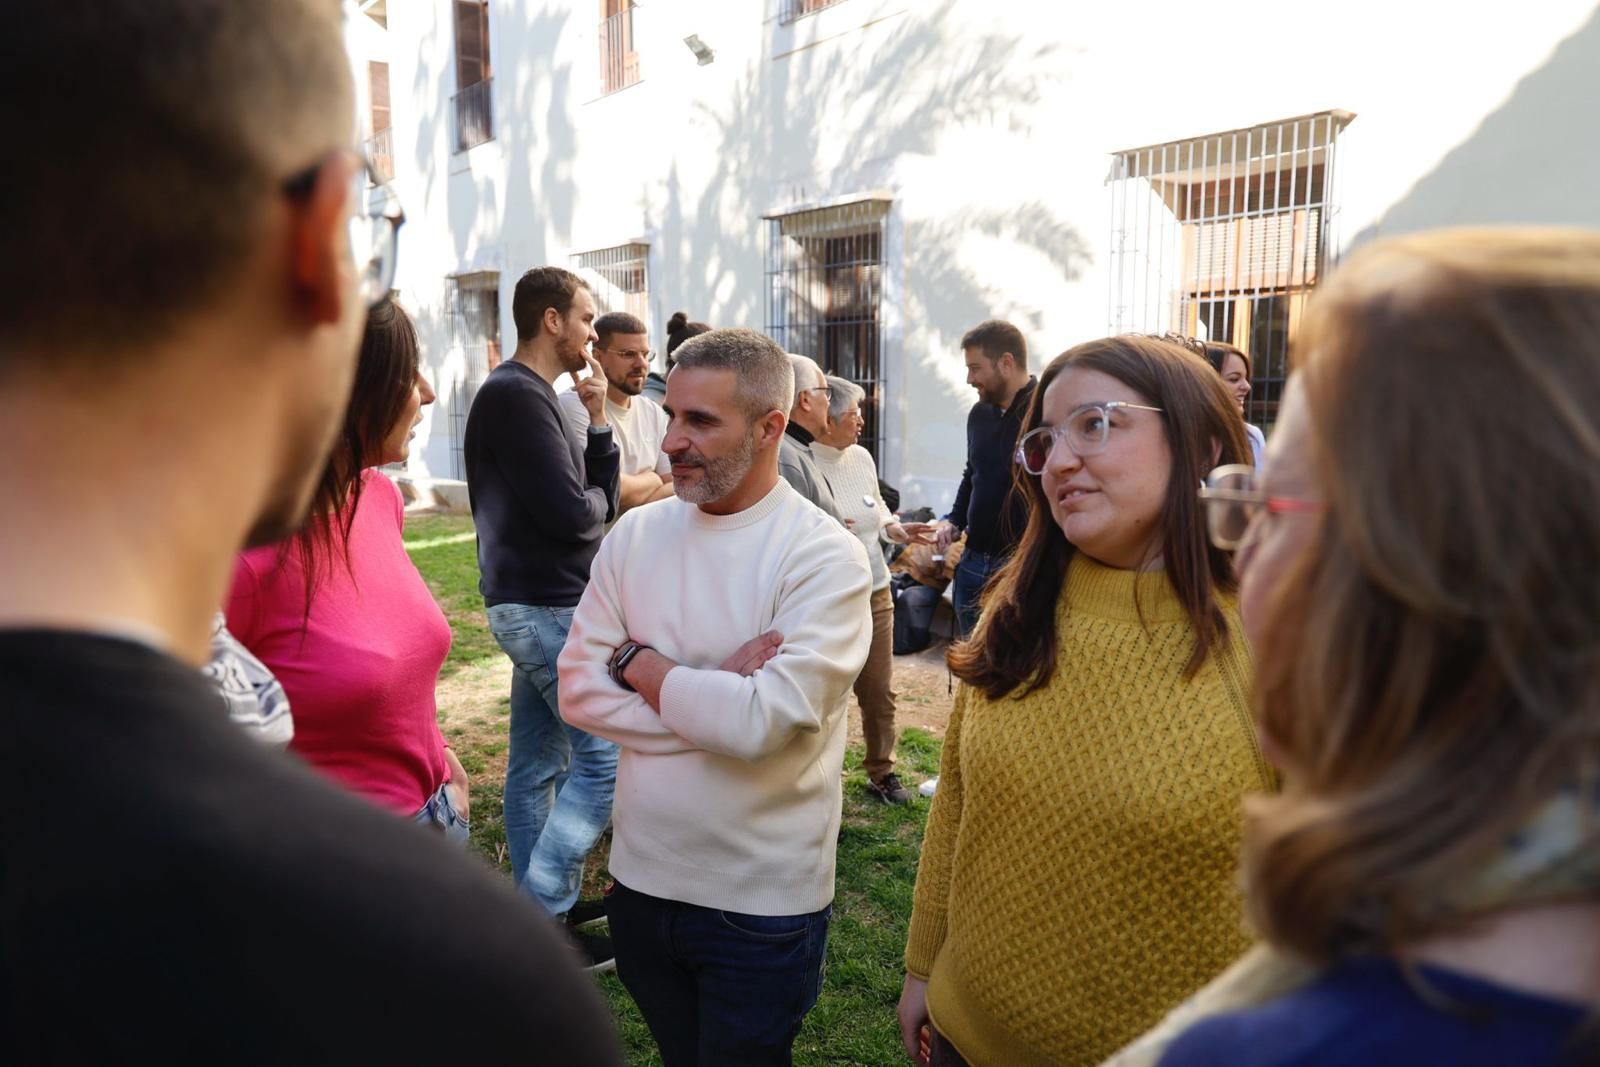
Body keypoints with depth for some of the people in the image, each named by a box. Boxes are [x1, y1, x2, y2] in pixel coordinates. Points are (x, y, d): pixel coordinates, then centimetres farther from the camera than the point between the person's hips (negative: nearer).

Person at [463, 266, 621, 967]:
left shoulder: (530, 395, 17)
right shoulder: (516, 394, -15)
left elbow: (603, 491, 12)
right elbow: (571, 511, -22)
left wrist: (598, 419, 1)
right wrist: (598, 502, -1)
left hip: (534, 605, 10)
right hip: (546, 606, -10)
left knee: (537, 764, 13)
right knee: (605, 755, -6)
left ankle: (536, 914, 24)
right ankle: (544, 915, 3)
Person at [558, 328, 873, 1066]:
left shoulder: (825, 557, -16)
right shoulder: (635, 535, -1)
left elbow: (760, 723, -26)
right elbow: (579, 691, -6)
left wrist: (637, 664, -13)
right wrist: (712, 696, -18)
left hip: (762, 904, -4)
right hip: (642, 877, 5)